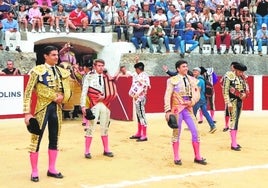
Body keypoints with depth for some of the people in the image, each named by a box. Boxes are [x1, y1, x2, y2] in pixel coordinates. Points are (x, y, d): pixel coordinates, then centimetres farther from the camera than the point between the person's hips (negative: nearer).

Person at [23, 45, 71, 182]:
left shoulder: (62, 72, 8)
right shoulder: (37, 71, -8)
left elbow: (67, 91, 14)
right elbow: (28, 92, -9)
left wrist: (62, 97, -10)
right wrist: (27, 113, -15)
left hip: (57, 108, 5)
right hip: (42, 107, -5)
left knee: (54, 139, 12)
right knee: (36, 139, -2)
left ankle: (52, 169, 24)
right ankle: (34, 172, 10)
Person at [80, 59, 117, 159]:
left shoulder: (107, 78, 9)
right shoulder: (89, 77, -2)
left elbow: (112, 92, 7)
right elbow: (84, 92, -6)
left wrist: (104, 97, -11)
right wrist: (83, 106, -13)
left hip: (105, 105, 4)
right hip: (94, 105, -4)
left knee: (105, 128, 11)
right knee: (91, 128, -4)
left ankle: (106, 150, 20)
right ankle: (87, 151, 3)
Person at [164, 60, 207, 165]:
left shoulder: (192, 80, 10)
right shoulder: (173, 80, -3)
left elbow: (197, 93, 8)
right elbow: (167, 96, -8)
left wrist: (192, 102, -11)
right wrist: (168, 110, -16)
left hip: (188, 109, 4)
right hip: (177, 109, -4)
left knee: (195, 131, 0)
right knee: (176, 133, 3)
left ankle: (197, 157, 11)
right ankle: (176, 158, 12)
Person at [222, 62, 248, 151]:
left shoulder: (241, 78, 10)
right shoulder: (229, 76, -10)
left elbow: (245, 87, 21)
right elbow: (225, 90, -14)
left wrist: (244, 94, -1)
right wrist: (228, 102, -19)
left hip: (240, 101, 7)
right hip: (233, 101, -7)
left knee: (236, 120, 10)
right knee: (233, 120, -10)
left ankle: (234, 142, 18)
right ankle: (233, 144, -9)